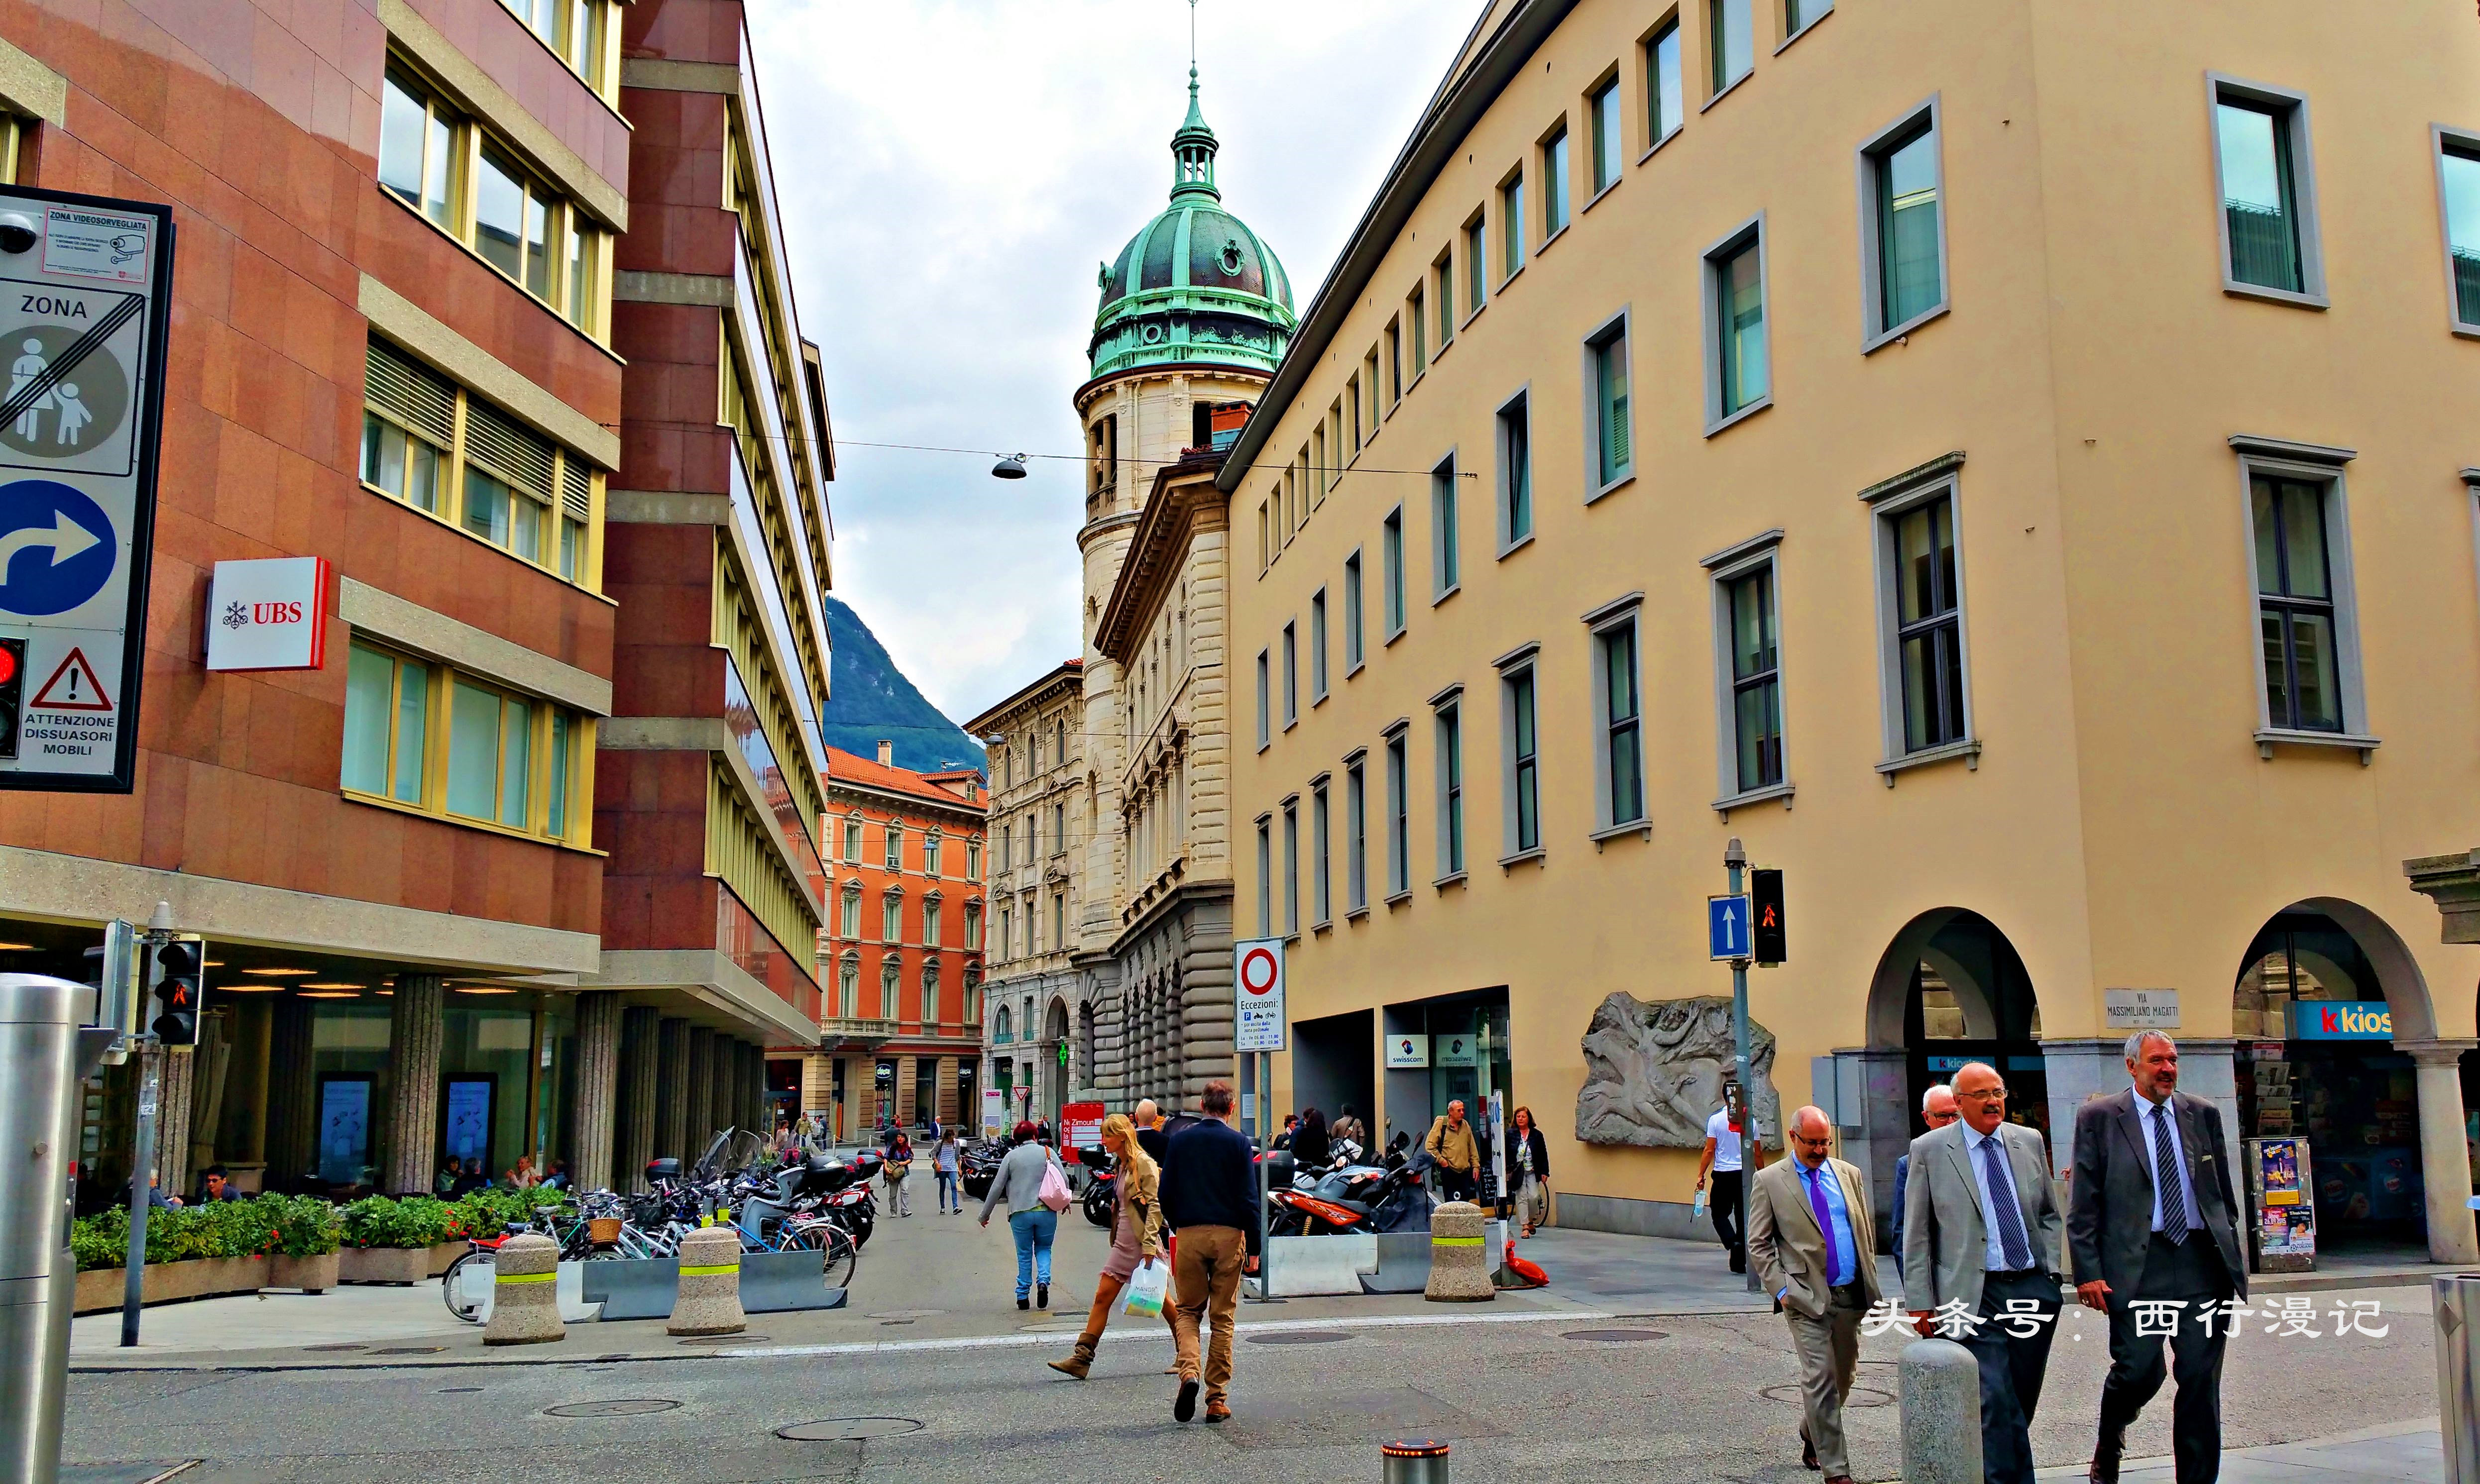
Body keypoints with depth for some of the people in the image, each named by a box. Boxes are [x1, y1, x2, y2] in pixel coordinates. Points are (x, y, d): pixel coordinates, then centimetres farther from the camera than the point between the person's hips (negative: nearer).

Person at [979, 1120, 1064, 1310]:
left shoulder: (1011, 1156, 4)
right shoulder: (1048, 1153, 5)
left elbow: (997, 1187, 3)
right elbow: (1064, 1180, 0)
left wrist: (985, 1215, 10)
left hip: (1020, 1213, 0)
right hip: (1046, 1212, 0)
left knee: (1024, 1255, 12)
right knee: (1043, 1249, 17)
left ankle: (1023, 1296, 13)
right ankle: (1043, 1282, -6)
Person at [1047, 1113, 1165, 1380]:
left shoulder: (1143, 1163, -13)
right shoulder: (1120, 1165, 14)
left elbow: (1156, 1205, -18)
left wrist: (1149, 1245, -23)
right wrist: (1116, 1236, 19)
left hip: (1143, 1243, -8)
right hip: (1123, 1243, 8)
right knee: (1103, 1297, 2)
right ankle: (1082, 1359, 1)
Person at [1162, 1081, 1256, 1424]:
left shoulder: (1180, 1140, 5)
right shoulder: (1239, 1142, -1)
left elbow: (1166, 1194, 6)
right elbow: (1249, 1199, -3)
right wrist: (1253, 1246, 3)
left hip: (1189, 1234, 1)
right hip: (1228, 1234, -1)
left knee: (1188, 1311, 13)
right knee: (1223, 1318, 6)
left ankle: (1188, 1371, -13)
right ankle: (1217, 1399, 7)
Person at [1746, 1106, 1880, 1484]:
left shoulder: (1850, 1175, 10)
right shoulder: (1769, 1181, -2)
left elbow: (1868, 1230, 16)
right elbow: (1758, 1244, -1)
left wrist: (1871, 1281, 7)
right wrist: (1782, 1289, -10)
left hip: (1852, 1294, 4)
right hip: (1806, 1296, -4)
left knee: (1843, 1377, 15)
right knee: (1820, 1381, -8)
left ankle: (1812, 1439, 38)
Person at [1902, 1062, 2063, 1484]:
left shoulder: (2029, 1141, 10)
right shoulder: (1928, 1150, -2)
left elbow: (2050, 1214, 20)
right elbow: (1917, 1234, 0)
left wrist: (2052, 1267, 7)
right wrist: (1920, 1301, -4)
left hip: (2034, 1287, 4)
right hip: (1975, 1294, -4)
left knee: (2023, 1401, 10)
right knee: (1995, 1401, -13)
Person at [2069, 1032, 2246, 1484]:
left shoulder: (2203, 1115, 13)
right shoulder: (2098, 1117, 2)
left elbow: (2224, 1194, 18)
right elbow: (2082, 1204, -1)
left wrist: (2232, 1255, 12)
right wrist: (2088, 1272, -8)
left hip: (2202, 1260, 3)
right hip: (2136, 1263, -3)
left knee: (2201, 1379, 3)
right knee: (2138, 1371, -7)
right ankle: (2108, 1446, 22)